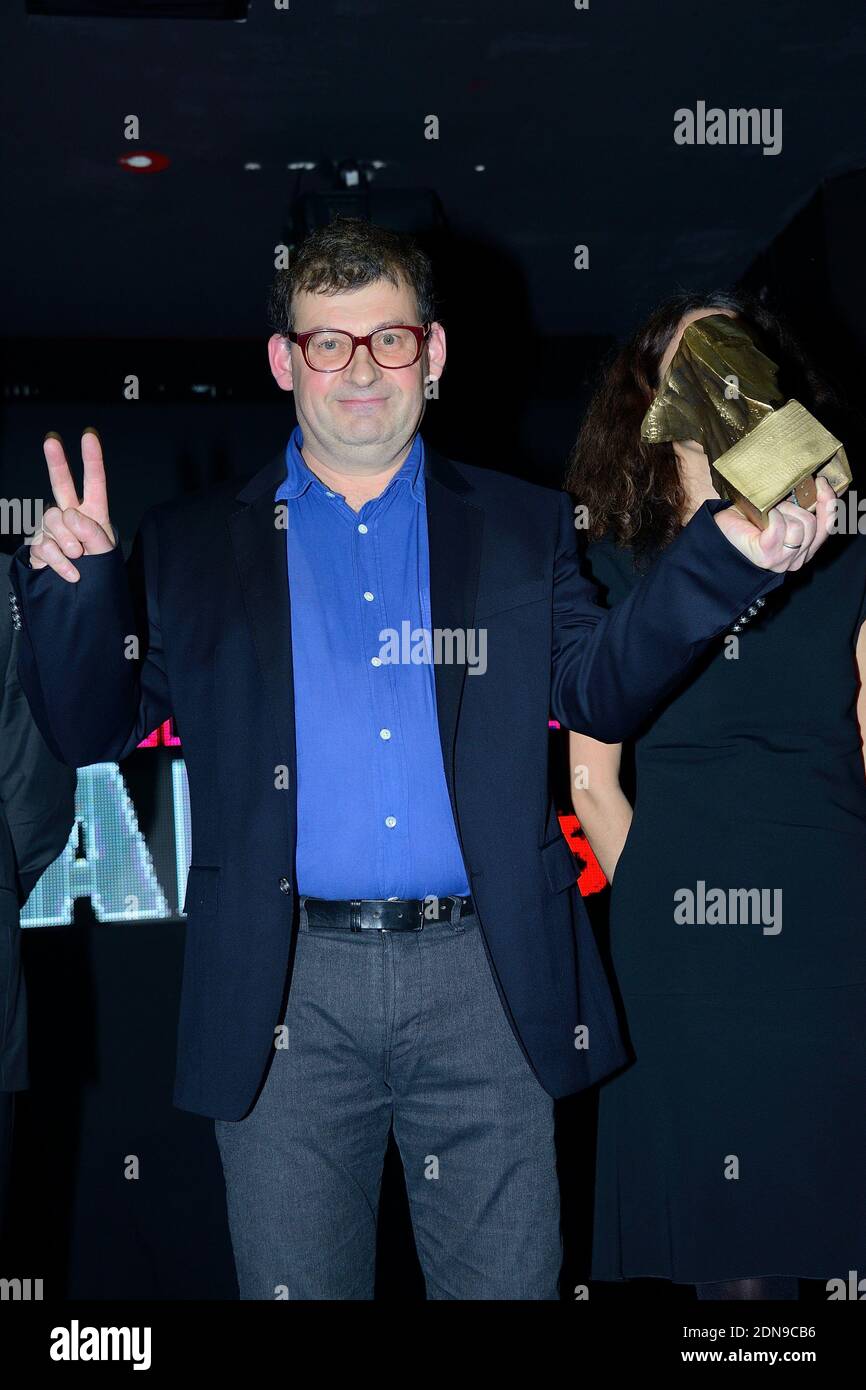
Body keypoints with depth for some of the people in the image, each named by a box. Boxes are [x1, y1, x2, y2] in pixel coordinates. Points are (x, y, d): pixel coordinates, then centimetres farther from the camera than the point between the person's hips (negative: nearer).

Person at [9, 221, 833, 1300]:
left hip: (484, 980, 1)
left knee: (508, 1284, 10)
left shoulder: (522, 528, 10)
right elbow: (91, 729, 6)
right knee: (293, 1289, 11)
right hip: (287, 991, 0)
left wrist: (729, 558, -8)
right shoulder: (192, 545, 8)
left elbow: (601, 690, 6)